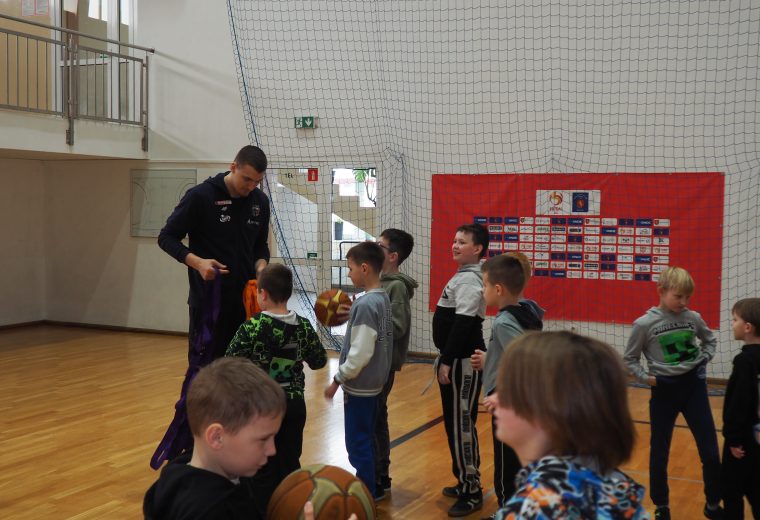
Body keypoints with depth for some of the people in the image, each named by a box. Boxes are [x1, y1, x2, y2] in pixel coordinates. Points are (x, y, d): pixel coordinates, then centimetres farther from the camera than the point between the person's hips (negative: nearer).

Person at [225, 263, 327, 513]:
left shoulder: (252, 327, -17)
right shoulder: (303, 326, -4)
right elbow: (319, 361, 8)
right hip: (294, 406, 4)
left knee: (264, 471, 8)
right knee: (290, 466, 15)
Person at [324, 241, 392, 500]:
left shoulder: (364, 304, -21)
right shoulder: (383, 298, 6)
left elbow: (359, 354, -23)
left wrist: (337, 380, -14)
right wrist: (350, 318, 9)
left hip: (359, 385, -9)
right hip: (374, 382, 9)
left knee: (358, 443, 1)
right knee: (366, 439, 19)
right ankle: (372, 487, 29)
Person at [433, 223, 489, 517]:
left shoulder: (469, 279, -16)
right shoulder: (463, 276, 15)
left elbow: (463, 324, -22)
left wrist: (447, 361, -22)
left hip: (463, 362, -10)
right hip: (458, 359, 10)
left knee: (461, 424, -6)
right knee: (456, 423, 16)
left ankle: (472, 493, 2)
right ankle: (466, 482, 27)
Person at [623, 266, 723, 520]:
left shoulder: (693, 318, -2)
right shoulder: (644, 324, -11)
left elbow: (710, 340, 19)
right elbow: (630, 359, 0)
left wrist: (704, 359, 3)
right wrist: (646, 378, -13)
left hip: (694, 387, 3)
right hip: (665, 391, -2)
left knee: (711, 453, 4)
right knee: (659, 453, 8)